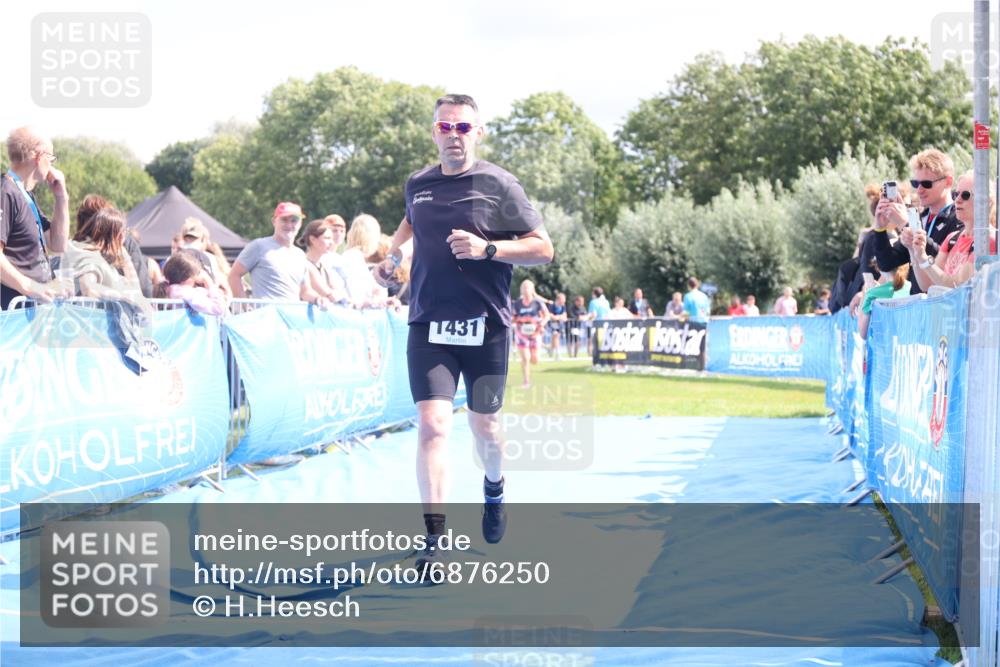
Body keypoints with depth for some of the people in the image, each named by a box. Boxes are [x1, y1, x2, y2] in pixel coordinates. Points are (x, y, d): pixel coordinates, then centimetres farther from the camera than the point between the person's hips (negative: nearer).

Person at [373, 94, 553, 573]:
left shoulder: (499, 186, -5)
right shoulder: (417, 185, 7)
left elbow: (543, 249, -6)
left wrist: (487, 248, -18)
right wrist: (394, 251, 16)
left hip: (485, 328, -1)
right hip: (428, 325, 1)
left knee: (484, 426, 11)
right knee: (433, 425, -13)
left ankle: (494, 489, 46)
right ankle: (434, 541, -14)